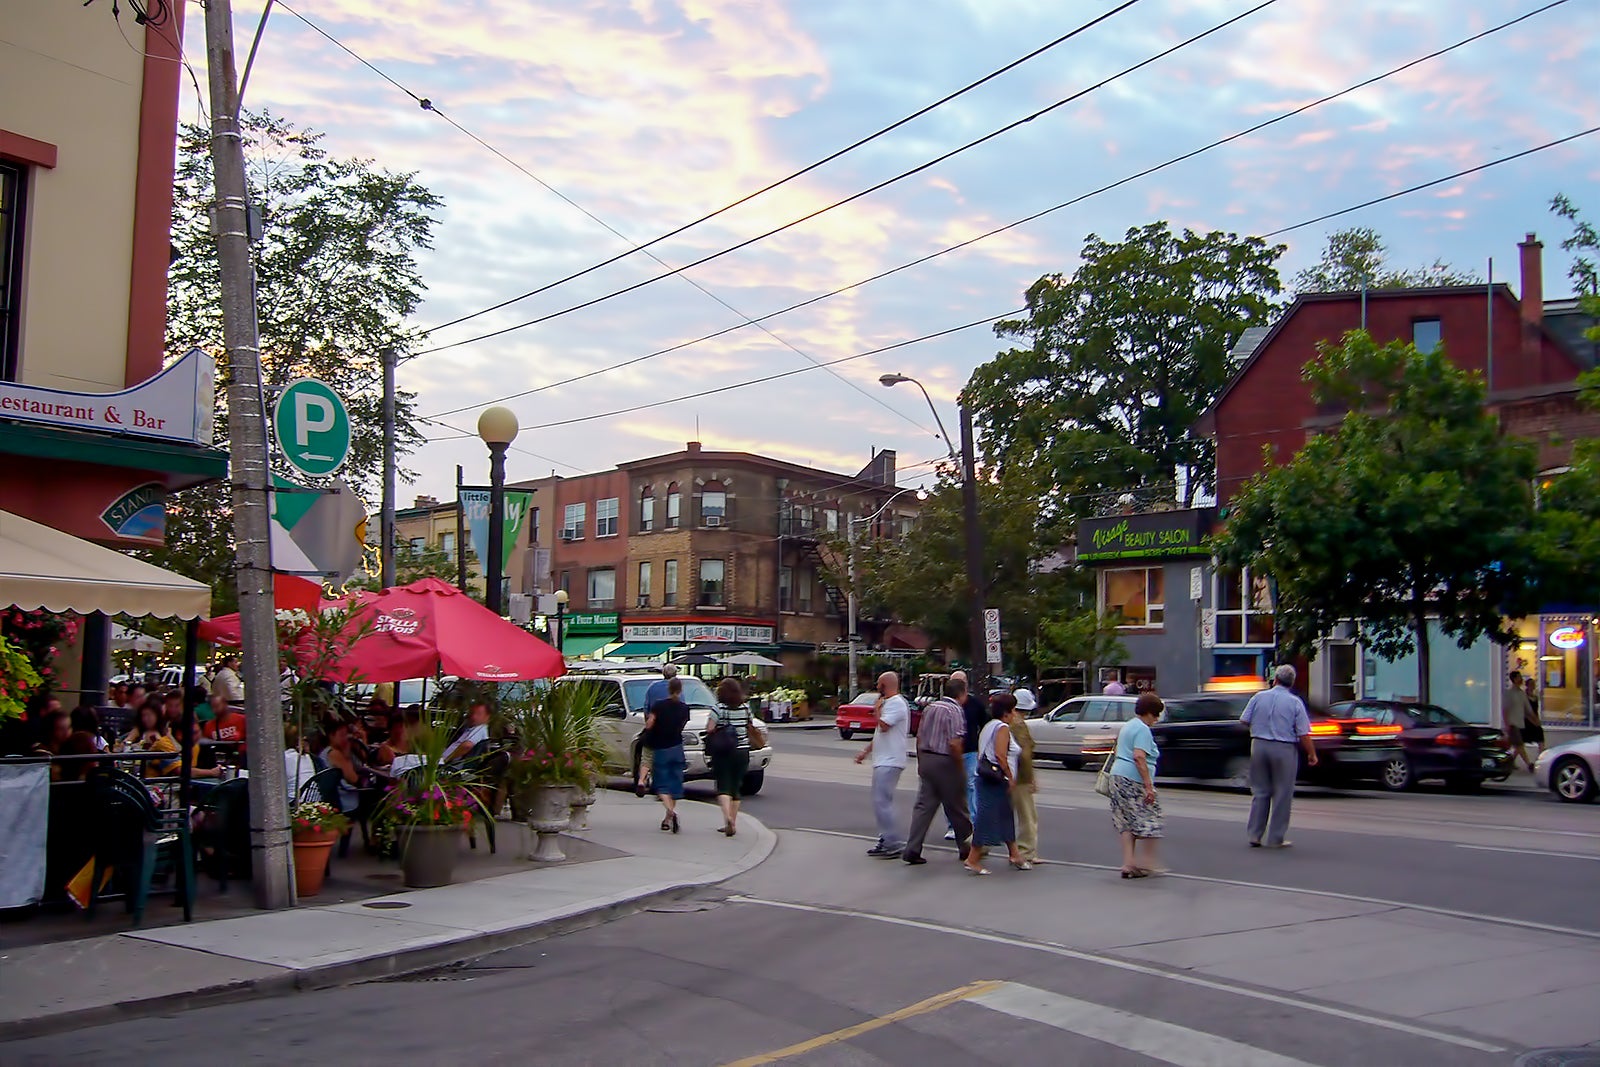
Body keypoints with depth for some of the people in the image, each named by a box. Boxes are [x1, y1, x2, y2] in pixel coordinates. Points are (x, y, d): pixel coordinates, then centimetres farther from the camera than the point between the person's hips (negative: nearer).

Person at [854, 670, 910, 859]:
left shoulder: (896, 703, -14)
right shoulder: (889, 703, 20)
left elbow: (883, 726, -25)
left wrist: (878, 709, -8)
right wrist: (865, 751, 24)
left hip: (890, 762, -11)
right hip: (883, 761, 11)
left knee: (882, 802, -13)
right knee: (881, 802, 14)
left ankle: (894, 844, -11)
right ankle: (885, 841, 19)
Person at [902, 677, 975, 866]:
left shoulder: (930, 708, 11)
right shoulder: (955, 711, -12)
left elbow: (919, 737, 14)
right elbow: (954, 744, -20)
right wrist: (960, 769, -10)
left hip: (926, 759, 7)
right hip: (945, 762, -6)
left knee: (923, 806, 5)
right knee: (956, 808, 8)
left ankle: (912, 850, -1)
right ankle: (967, 848, 21)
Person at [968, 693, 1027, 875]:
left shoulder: (989, 726, 17)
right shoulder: (1002, 727, -12)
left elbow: (980, 754, 18)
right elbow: (1000, 755, -22)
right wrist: (1011, 778, -16)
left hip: (986, 776, 10)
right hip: (997, 779, -10)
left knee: (1006, 818, 17)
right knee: (988, 817, -7)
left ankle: (1014, 854, 25)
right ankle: (973, 859, -5)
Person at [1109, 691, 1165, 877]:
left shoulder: (1127, 726, 20)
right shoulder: (1143, 730, -10)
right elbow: (1139, 757, -21)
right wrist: (1149, 785, -22)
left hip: (1118, 776, 10)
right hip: (1134, 779, -10)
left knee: (1127, 823, 8)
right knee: (1148, 820, 0)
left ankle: (1128, 864, 5)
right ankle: (1147, 862, 3)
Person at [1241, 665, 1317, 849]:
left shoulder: (1259, 697, 1)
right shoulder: (1295, 702, -6)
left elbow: (1244, 720, 5)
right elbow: (1303, 734, -10)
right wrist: (1312, 754, 2)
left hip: (1259, 746, 3)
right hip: (1284, 750, -3)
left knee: (1259, 792, 13)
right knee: (1282, 795, 6)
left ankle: (1254, 834, 12)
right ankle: (1276, 838, 8)